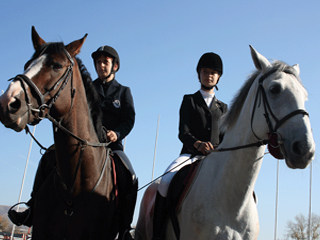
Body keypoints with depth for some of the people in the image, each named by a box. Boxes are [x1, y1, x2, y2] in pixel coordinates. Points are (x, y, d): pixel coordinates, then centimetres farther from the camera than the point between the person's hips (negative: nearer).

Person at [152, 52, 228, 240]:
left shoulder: (223, 108, 22)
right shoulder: (189, 101, 13)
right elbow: (183, 133, -1)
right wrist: (198, 144, -23)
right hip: (190, 154, -2)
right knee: (166, 182, -30)